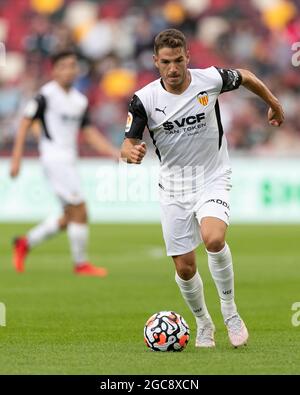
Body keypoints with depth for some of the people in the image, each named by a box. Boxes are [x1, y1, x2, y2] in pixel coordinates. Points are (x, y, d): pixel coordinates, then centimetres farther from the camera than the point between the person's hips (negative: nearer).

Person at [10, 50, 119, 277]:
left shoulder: (80, 100, 12)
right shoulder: (46, 95, -8)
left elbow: (89, 132, 13)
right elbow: (25, 123, -6)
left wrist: (113, 152, 0)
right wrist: (16, 158, -10)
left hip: (69, 160, 8)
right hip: (54, 156, -8)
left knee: (69, 218, 10)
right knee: (79, 211, -10)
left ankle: (25, 244, 24)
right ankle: (81, 264, 1)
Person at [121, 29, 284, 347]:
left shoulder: (210, 79, -12)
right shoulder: (144, 99, -12)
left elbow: (245, 77, 9)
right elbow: (128, 143, -7)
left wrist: (273, 103, 24)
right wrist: (131, 152, -32)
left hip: (213, 179, -2)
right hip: (174, 187, 2)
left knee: (213, 239, -30)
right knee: (184, 268, 2)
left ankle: (230, 312, -9)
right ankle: (203, 324, 30)